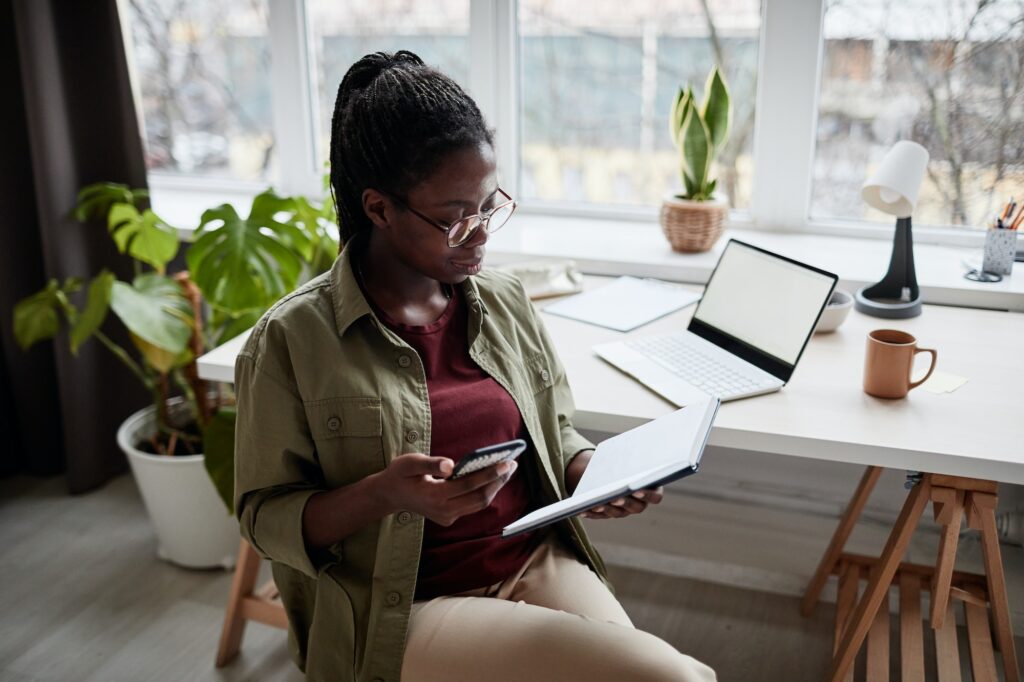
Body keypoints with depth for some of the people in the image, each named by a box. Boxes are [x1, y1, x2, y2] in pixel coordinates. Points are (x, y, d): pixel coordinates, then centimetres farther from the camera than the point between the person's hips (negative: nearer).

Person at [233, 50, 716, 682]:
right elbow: (265, 515, -4)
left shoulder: (506, 302, 4)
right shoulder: (290, 341, -9)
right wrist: (382, 494, -23)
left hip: (542, 563, 5)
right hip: (406, 609, -5)